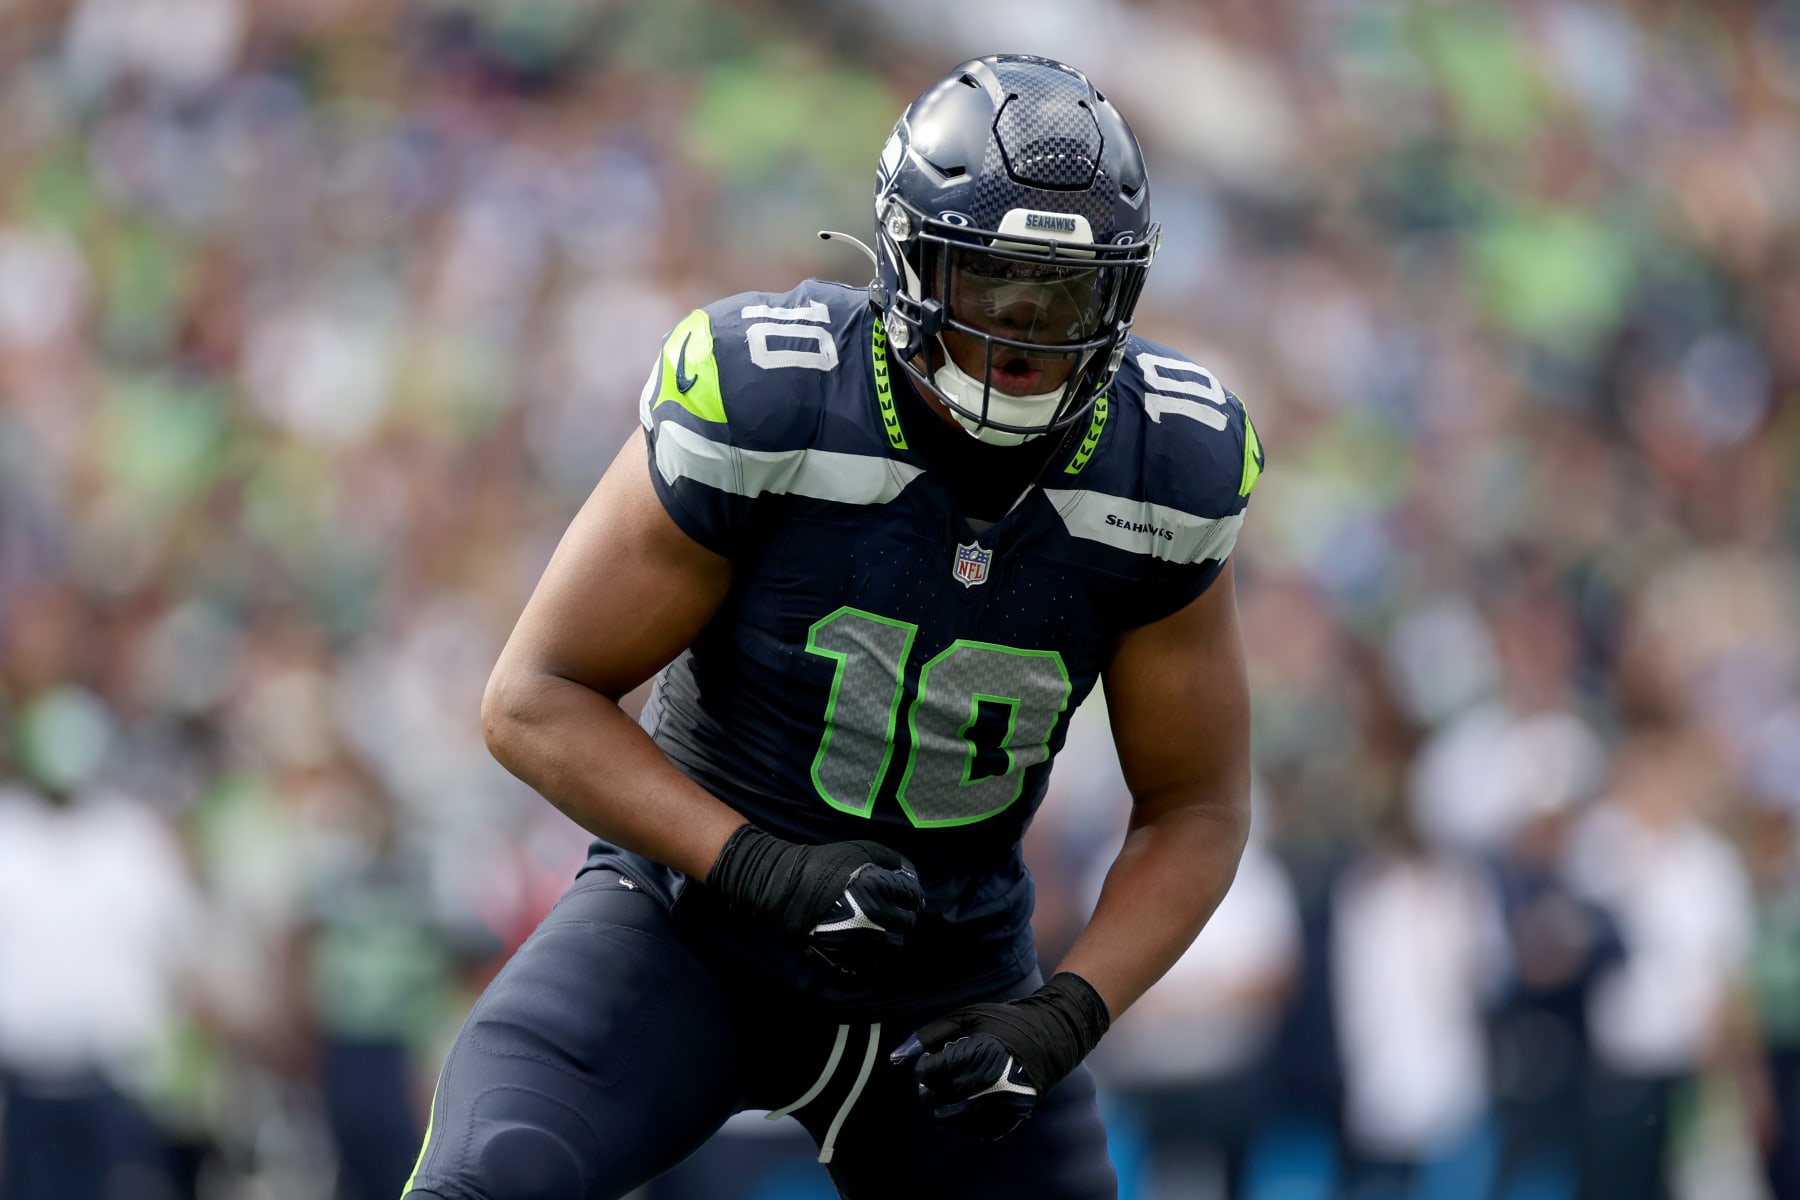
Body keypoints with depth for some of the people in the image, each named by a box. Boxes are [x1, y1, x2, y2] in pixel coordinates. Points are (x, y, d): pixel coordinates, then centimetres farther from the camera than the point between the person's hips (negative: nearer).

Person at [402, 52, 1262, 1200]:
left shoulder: (1167, 473, -12)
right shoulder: (766, 401, -21)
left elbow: (1195, 811, -2)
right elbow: (537, 699, -15)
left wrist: (1066, 1017, -18)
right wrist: (759, 869, -28)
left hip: (945, 980, 3)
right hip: (693, 909, -3)